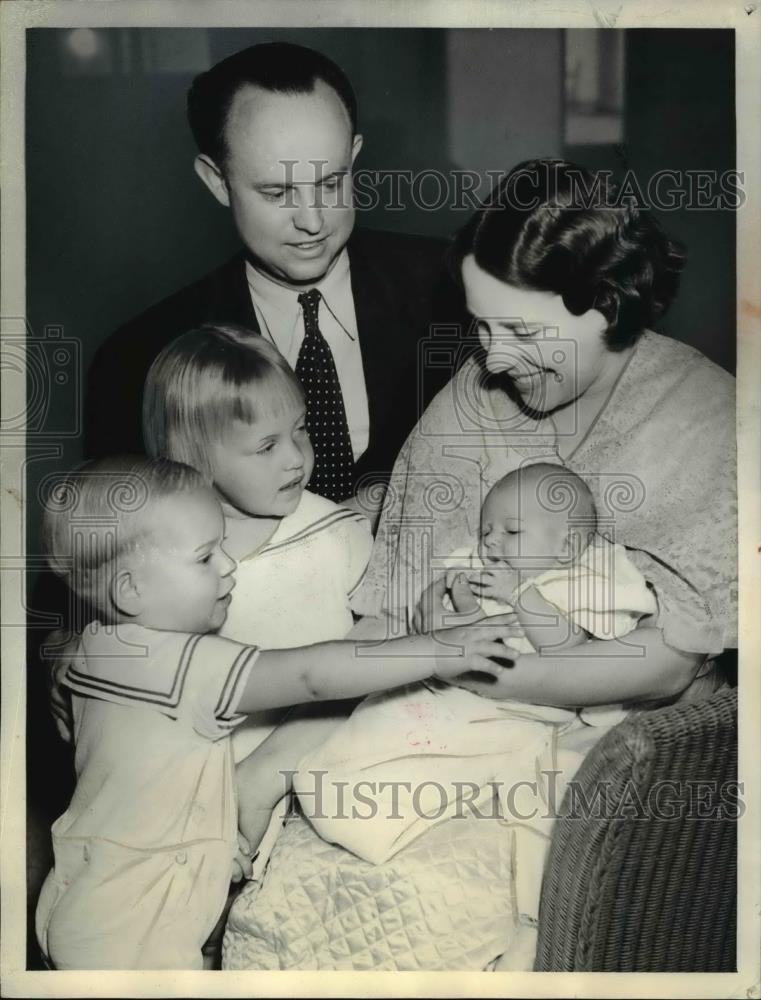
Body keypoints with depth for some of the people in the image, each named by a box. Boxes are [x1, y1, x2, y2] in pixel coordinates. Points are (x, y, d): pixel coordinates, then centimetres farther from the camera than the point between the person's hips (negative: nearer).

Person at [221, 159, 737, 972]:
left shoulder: (706, 421, -6)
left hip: (597, 745, -3)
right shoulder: (472, 396, 6)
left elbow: (668, 659, -11)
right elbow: (393, 607, 4)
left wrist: (476, 674, -18)